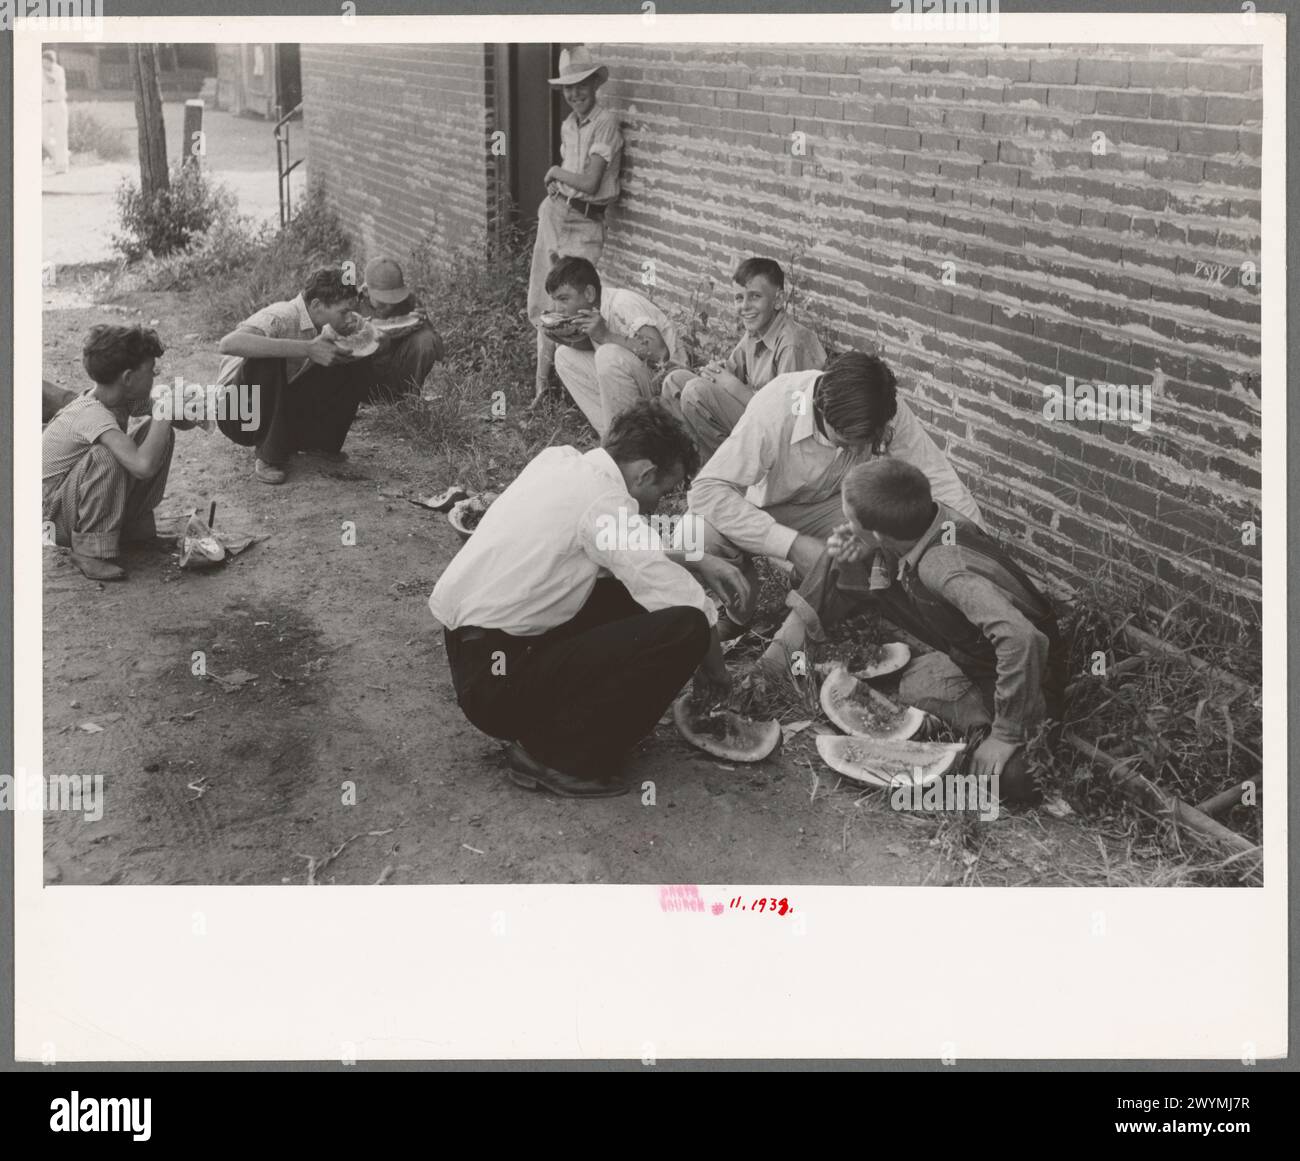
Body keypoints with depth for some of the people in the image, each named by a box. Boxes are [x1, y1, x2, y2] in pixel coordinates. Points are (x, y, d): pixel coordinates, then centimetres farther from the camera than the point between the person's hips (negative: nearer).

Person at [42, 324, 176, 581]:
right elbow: (143, 465, -46)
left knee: (160, 433, -4)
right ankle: (90, 549, -21)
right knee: (106, 454, -36)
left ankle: (135, 528, 6)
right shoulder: (93, 415, -32)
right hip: (59, 515, -8)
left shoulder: (126, 397, -6)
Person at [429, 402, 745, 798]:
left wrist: (696, 560, 18)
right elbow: (687, 606, -16)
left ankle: (542, 726, 11)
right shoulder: (603, 501, -17)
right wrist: (715, 669, 2)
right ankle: (556, 754, -8)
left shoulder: (559, 462, 8)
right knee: (684, 629, -17)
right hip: (496, 675, -10)